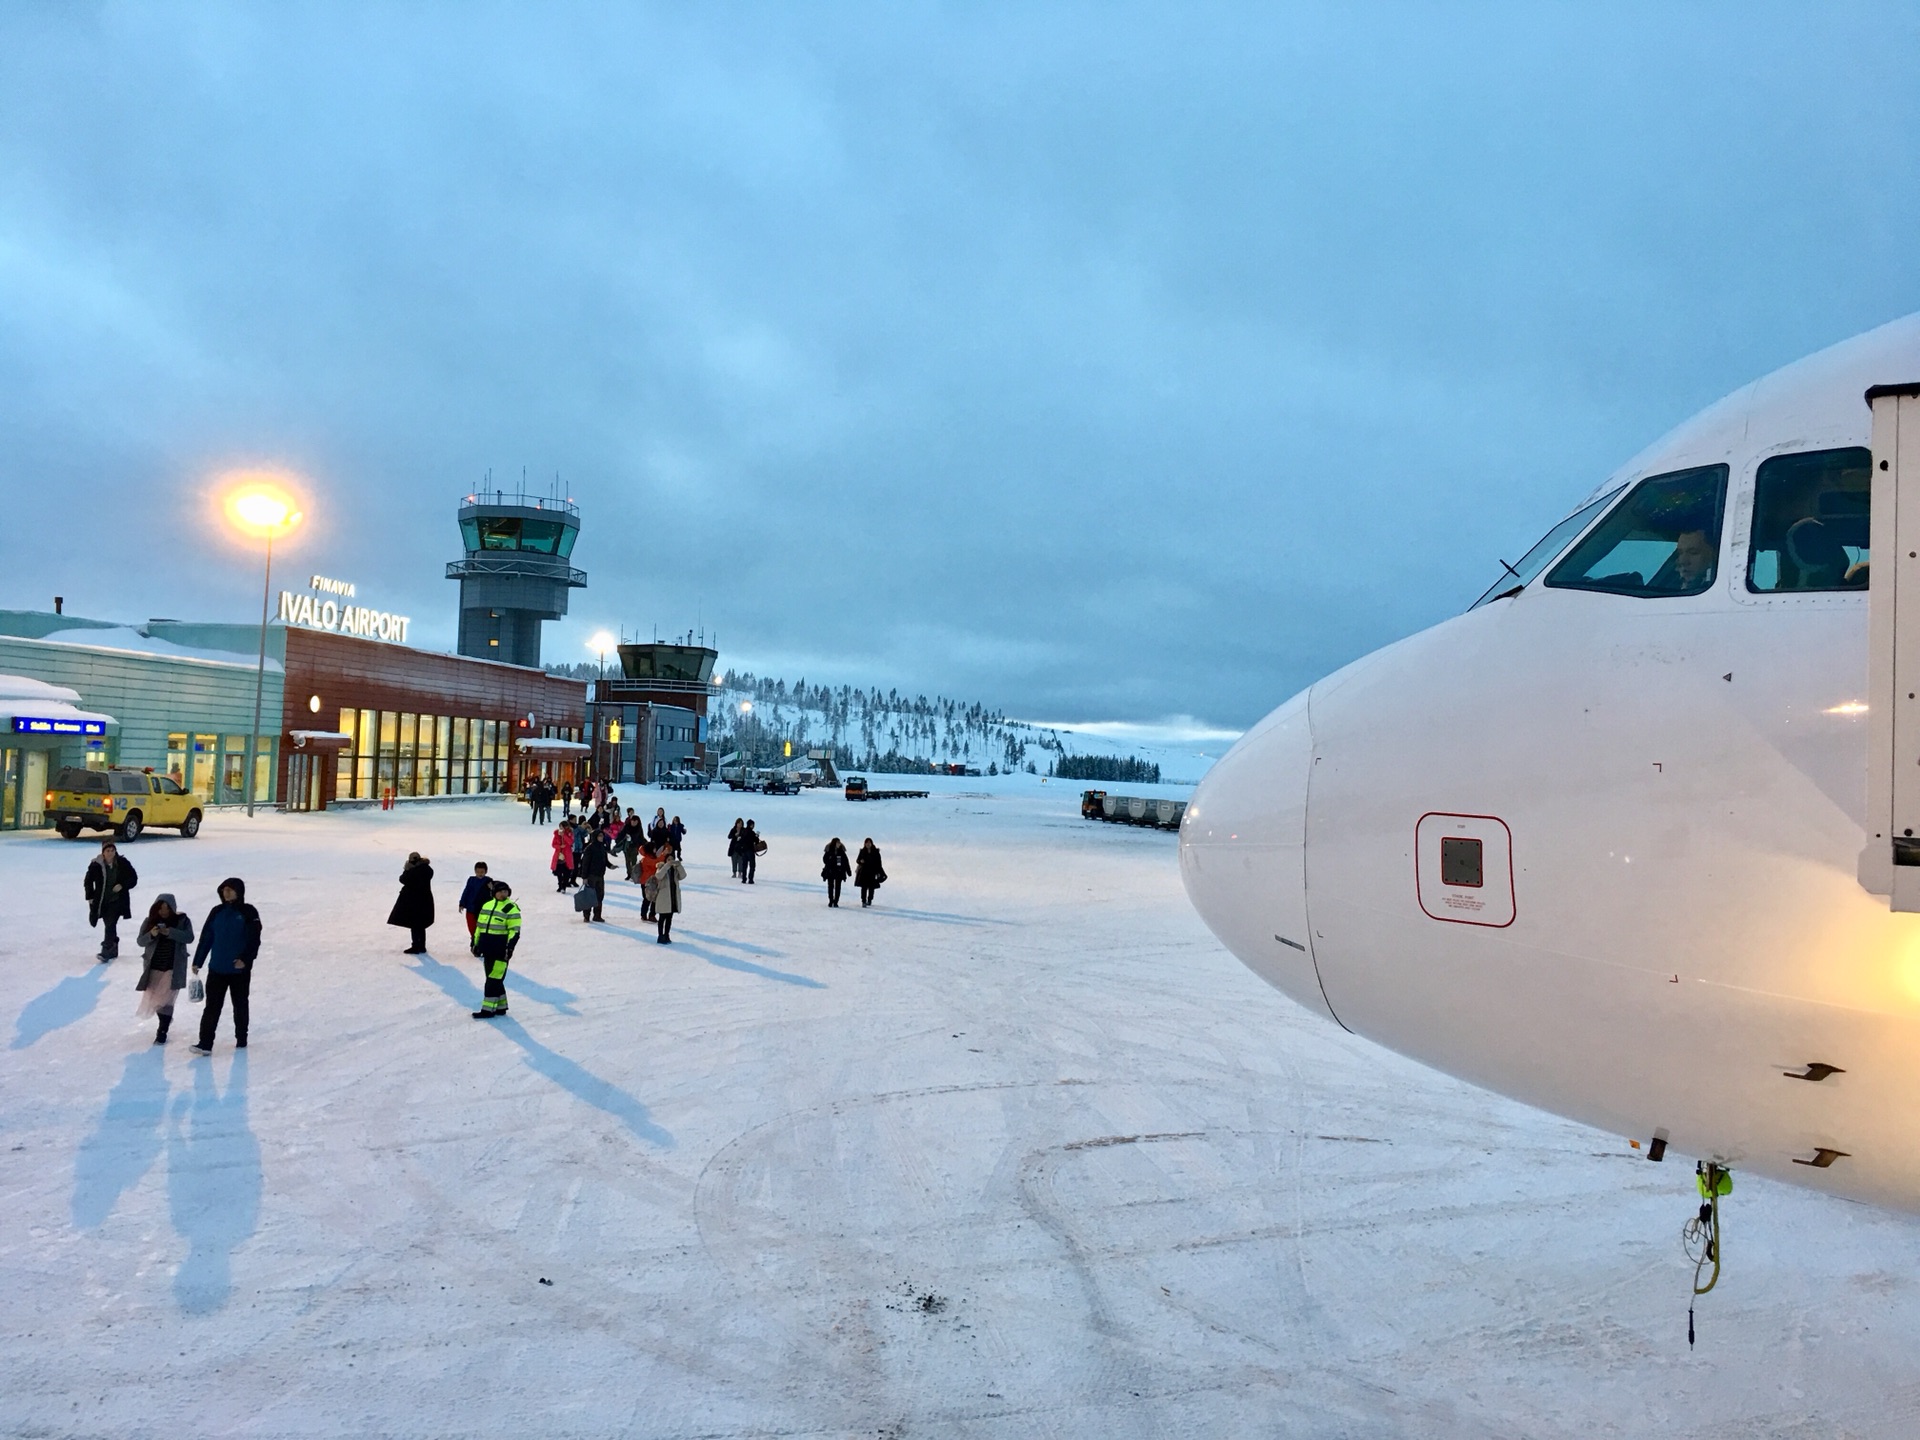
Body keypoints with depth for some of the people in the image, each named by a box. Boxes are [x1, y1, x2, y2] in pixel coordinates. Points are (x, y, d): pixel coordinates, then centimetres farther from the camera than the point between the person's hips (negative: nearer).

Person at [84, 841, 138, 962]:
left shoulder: (123, 863, -7)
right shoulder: (96, 865, -6)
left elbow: (133, 879, 2)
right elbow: (88, 882, 8)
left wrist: (122, 885, -15)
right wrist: (90, 897, 3)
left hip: (117, 901, -2)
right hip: (102, 901, 2)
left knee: (110, 925, -14)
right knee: (110, 925, 13)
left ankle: (106, 952, -13)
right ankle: (113, 949, 29)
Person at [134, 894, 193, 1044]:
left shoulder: (182, 920, -5)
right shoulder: (150, 921, 0)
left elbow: (189, 937, -14)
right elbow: (141, 941, -1)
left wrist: (170, 932, -26)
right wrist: (151, 934, -21)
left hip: (173, 967, -3)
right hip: (154, 966, 3)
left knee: (165, 998, -5)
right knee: (152, 997, 12)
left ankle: (162, 1031, 4)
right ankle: (165, 1020, 39)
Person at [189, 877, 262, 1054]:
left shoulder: (248, 912, -6)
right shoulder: (217, 912, 5)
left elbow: (254, 939, -10)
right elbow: (206, 937, 6)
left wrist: (245, 959, -20)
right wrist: (197, 961, 5)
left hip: (240, 969, -3)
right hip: (216, 968, 3)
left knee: (240, 1005, 12)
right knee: (212, 1006, -2)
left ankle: (241, 1039, 26)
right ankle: (205, 1043, -4)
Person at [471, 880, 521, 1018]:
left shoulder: (511, 909, -7)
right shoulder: (486, 905, 13)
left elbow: (515, 931, -11)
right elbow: (479, 926, 21)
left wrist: (510, 947, -18)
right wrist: (476, 943, 19)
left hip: (501, 950, -7)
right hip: (487, 949, 7)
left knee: (493, 979, -7)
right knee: (494, 979, 12)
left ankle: (489, 1009, -3)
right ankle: (500, 1007, 22)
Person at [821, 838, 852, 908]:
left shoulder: (841, 851, -1)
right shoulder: (828, 851, -6)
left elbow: (846, 861, 3)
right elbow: (825, 859, 0)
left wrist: (848, 870, 3)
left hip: (839, 872, 1)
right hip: (830, 872, -1)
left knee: (837, 887, 1)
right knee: (830, 887, 7)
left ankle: (836, 902, 8)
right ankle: (831, 901, 20)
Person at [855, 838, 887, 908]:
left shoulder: (876, 851, 0)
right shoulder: (862, 851, 4)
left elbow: (878, 863, 2)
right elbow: (857, 860, 9)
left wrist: (878, 872, -3)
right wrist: (860, 861, -15)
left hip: (872, 872, 0)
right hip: (864, 872, 0)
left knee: (871, 887, 4)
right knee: (864, 887, -4)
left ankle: (869, 899, 25)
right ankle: (863, 902, -2)